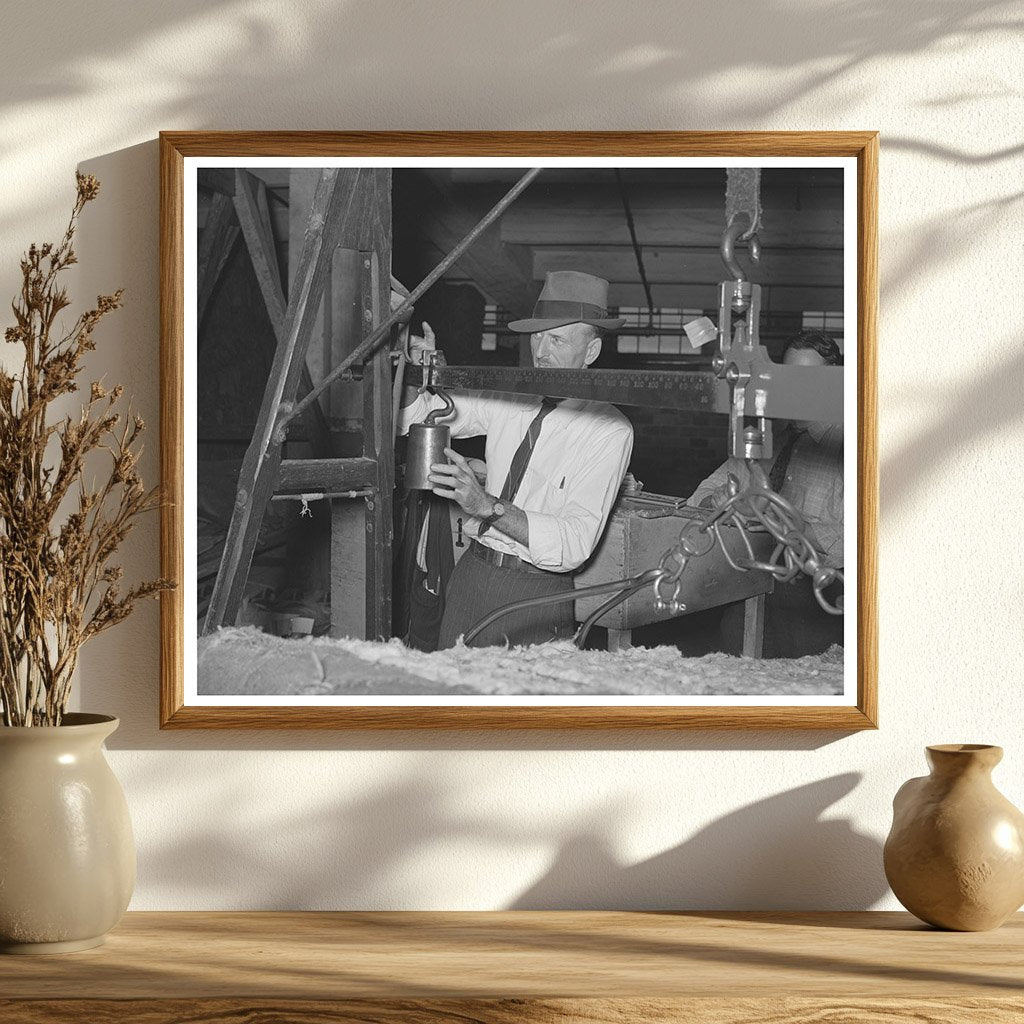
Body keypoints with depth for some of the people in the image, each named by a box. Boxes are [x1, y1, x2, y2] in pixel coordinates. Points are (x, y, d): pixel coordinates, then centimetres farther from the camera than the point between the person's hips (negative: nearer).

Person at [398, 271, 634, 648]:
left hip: (536, 600, -5)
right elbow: (412, 419, 15)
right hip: (470, 575, 5)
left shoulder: (609, 431, -11)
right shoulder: (508, 399, 6)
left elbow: (574, 545, -21)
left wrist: (488, 505, -30)